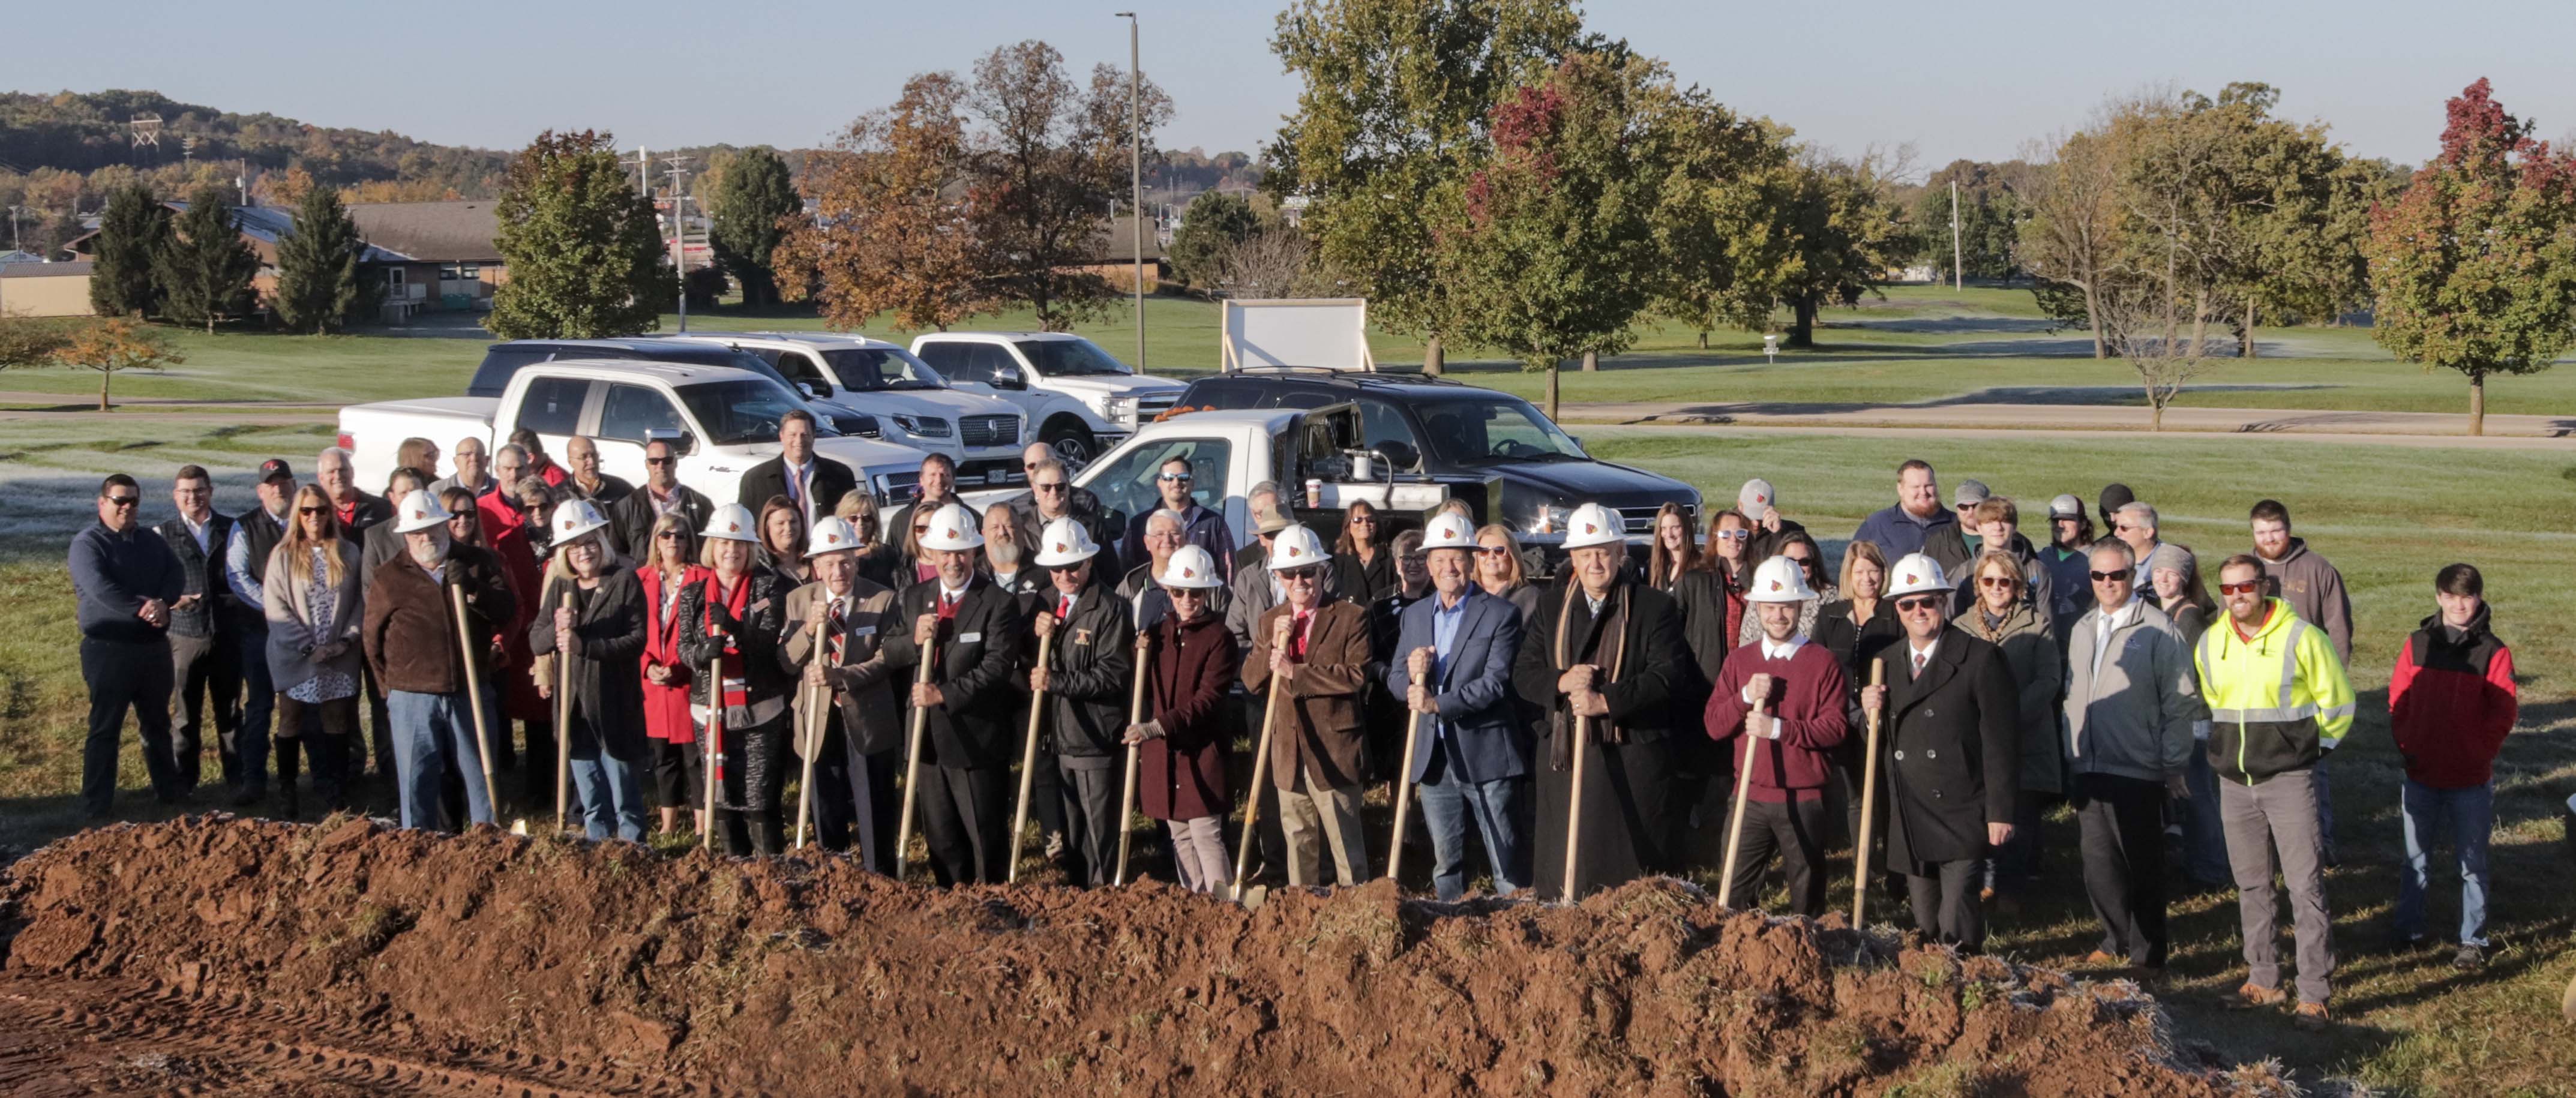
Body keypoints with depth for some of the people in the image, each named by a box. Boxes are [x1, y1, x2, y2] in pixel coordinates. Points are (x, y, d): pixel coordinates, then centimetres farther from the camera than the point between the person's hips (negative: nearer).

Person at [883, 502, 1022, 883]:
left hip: (978, 740, -5)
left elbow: (997, 667, -18)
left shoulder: (998, 604, -9)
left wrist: (945, 694, -24)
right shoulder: (913, 599, 10)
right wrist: (913, 640, -13)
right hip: (928, 737, 5)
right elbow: (887, 657, 7)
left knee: (986, 837, 3)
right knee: (941, 838, 12)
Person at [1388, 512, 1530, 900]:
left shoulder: (1500, 614, -5)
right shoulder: (1415, 615, 12)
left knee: (1508, 865, 0)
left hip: (1486, 756, -5)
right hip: (1434, 757, 5)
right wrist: (1411, 676, -12)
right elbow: (1395, 681, 11)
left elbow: (1496, 682, -15)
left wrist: (1439, 704, -21)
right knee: (1445, 861, 13)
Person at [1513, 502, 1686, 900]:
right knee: (1561, 872, 3)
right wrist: (1561, 682, -12)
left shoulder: (1655, 608, 1)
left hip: (1633, 761, -3)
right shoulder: (1552, 609, 14)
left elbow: (1665, 675, -9)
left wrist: (1606, 700, -20)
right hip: (1566, 758, 3)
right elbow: (1523, 674, 9)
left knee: (1632, 872, -1)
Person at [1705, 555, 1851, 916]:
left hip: (1803, 800, -3)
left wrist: (1780, 728, -19)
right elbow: (1713, 724, 3)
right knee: (1735, 893, 5)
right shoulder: (1739, 660, 8)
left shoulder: (1823, 662, -2)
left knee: (1807, 897, 7)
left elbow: (1836, 726, -10)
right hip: (1749, 795, 3)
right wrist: (1745, 697, -14)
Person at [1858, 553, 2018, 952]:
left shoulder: (1981, 658, -5)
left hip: (1962, 818, -5)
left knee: (1956, 925, -14)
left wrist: (2001, 812, -11)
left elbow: (2001, 740, -7)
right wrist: (1870, 714, -5)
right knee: (1925, 923, 11)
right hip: (1909, 821, 5)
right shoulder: (1887, 661, 11)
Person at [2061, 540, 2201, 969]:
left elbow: (2181, 702, -8)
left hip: (2137, 772, -6)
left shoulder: (2158, 630, -8)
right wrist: (2072, 755, 16)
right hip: (2088, 769, 6)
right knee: (2099, 862, 11)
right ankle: (2116, 939, 25)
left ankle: (2147, 952, 13)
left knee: (2142, 866, 2)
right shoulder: (2082, 629, 14)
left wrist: (2175, 765, -9)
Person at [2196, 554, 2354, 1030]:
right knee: (2251, 886, 13)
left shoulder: (2301, 637, -10)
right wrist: (2223, 744, 13)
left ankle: (2314, 994, -3)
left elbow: (2337, 703, -2)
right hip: (2234, 782, 5)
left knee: (2306, 887, -6)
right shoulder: (2210, 643, 5)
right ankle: (2264, 979, 24)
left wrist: (2311, 745, 1)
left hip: (2290, 780, -5)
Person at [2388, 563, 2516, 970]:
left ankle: (2473, 942, 13)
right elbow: (2398, 699, 5)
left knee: (2472, 863, 5)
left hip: (2471, 779, -3)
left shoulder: (2493, 652, -6)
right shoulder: (2418, 643, 2)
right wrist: (2406, 745, -4)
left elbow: (2504, 712, -6)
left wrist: (2480, 754, -11)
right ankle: (2408, 931, 25)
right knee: (2415, 858, 13)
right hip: (2421, 775, 3)